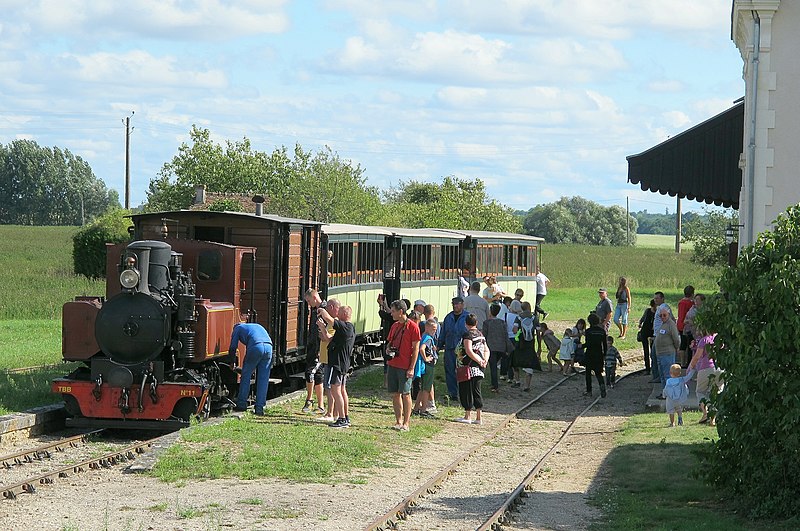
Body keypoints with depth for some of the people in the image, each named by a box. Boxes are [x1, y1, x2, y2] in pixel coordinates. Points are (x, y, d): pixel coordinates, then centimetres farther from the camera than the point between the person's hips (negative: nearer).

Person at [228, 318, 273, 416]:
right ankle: (259, 408, 8)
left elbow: (233, 348, 23)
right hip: (268, 347, 4)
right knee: (263, 379, 9)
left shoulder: (238, 328, 25)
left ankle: (241, 404, 13)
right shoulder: (257, 326, 40)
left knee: (246, 375, 11)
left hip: (256, 347, -4)